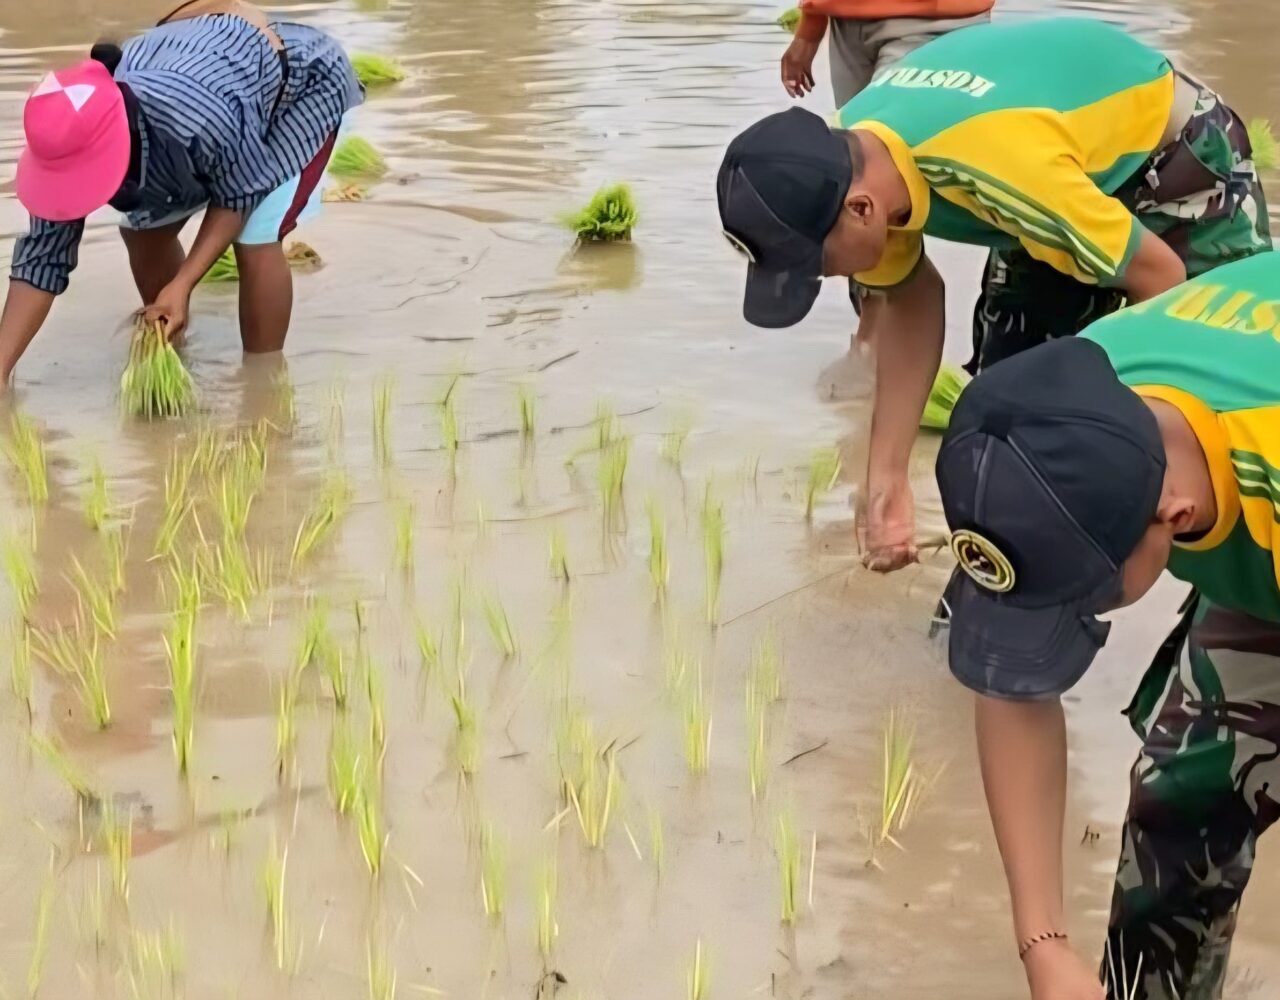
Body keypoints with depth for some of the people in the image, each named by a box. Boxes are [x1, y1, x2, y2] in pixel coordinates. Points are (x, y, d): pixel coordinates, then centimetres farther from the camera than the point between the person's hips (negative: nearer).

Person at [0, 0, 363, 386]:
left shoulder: (202, 121, -47)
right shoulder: (79, 142, -26)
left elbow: (239, 195, -26)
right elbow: (44, 254, -20)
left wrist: (182, 284, -32)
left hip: (304, 83, -6)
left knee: (255, 241, -20)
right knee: (144, 229, 3)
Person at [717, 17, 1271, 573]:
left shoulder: (995, 170, -44)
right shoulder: (848, 162, -20)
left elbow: (1159, 275, -30)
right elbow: (912, 299, -2)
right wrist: (886, 478, -9)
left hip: (1180, 157, -7)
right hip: (1081, 176, 7)